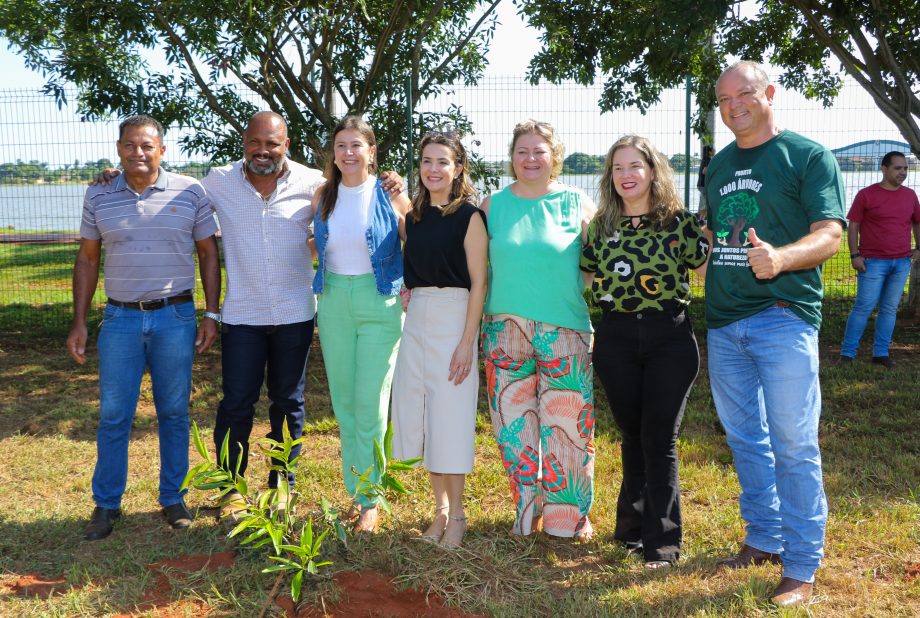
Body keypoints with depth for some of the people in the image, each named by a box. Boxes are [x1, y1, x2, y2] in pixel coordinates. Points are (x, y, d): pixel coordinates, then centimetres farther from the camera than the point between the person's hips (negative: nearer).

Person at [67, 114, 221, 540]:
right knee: (113, 415, 5)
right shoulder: (98, 197, 3)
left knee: (174, 412, 8)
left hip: (176, 318, -1)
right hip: (120, 318, 1)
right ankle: (106, 504, 19)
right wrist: (79, 323, 5)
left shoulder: (190, 193, -2)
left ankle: (172, 497, 23)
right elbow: (87, 260, 9)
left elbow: (208, 254, 3)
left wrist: (211, 315, -1)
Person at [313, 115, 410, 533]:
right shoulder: (323, 196, 7)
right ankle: (355, 491, 23)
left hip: (379, 304, -4)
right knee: (344, 402, 9)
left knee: (370, 403, -5)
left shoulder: (391, 196, -4)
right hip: (334, 302, 4)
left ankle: (370, 499, 8)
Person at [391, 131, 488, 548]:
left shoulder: (469, 216, -6)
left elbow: (478, 281, -10)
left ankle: (457, 514, 12)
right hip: (416, 319, 6)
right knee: (421, 416, 7)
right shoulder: (414, 216, 11)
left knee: (450, 417, -2)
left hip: (453, 317, -6)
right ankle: (441, 509, 20)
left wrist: (467, 341, -15)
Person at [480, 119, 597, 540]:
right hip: (506, 330, 2)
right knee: (514, 425, 6)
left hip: (564, 331, -2)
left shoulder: (577, 205, 3)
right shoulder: (493, 205, 8)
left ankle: (569, 515, 18)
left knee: (566, 424, 1)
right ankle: (528, 510, 23)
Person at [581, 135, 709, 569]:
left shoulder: (679, 223, -1)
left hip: (668, 338, -3)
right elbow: (587, 275, 18)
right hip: (616, 341, 3)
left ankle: (662, 540, 9)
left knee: (659, 439, -2)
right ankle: (632, 526, 29)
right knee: (632, 435, 13)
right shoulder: (600, 227, 8)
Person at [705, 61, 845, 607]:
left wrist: (779, 258, -30)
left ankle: (802, 567, 7)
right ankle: (763, 539, 29)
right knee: (746, 439, 14)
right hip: (724, 320, 6)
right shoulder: (718, 165, 16)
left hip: (784, 316, -6)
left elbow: (829, 234, -13)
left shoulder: (809, 156, -3)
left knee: (792, 446, -3)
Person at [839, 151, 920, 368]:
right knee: (864, 307, -6)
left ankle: (881, 353, 15)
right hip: (873, 262, -5)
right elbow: (853, 225, -4)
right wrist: (855, 255, -11)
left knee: (890, 308, 8)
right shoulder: (866, 195, -4)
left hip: (902, 262, 5)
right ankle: (847, 353, 0)